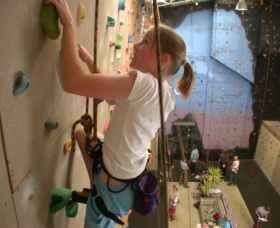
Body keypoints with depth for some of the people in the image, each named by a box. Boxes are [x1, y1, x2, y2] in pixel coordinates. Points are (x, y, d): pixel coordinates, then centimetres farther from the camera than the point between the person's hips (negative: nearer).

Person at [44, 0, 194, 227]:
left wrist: (69, 23, -28)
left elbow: (73, 82, -39)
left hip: (116, 186, -8)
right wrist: (89, 60, 2)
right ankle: (95, 190, 32)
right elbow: (113, 95, 9)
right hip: (131, 175, 8)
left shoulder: (144, 84, -31)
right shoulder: (165, 92, -3)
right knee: (81, 133, 23)